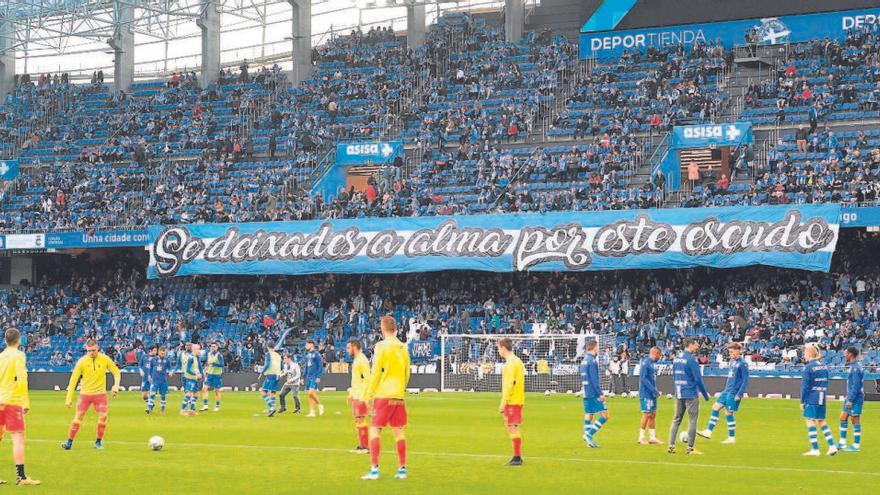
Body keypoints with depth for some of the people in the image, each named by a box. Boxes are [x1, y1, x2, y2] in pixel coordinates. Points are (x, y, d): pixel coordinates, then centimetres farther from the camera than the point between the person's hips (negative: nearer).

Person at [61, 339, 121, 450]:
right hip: (85, 394, 0)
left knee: (103, 417, -10)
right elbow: (73, 379, -7)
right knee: (78, 417, -4)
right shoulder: (82, 361, -9)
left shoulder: (105, 359, -6)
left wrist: (116, 386, -10)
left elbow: (116, 372, 7)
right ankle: (69, 442, 5)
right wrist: (69, 398, -10)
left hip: (100, 394, 0)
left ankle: (98, 442, 8)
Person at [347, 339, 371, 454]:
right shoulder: (355, 360, 17)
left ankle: (366, 446, -10)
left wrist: (362, 396, -23)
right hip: (355, 395, 10)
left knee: (361, 420, -11)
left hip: (361, 396, -10)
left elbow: (367, 378, -19)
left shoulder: (362, 360, -13)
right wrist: (351, 394, 24)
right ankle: (361, 445, 14)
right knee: (357, 420, 10)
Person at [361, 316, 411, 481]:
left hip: (383, 395, -5)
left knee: (375, 430, -2)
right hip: (399, 396, 5)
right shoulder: (403, 347, 8)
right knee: (398, 432, 9)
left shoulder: (381, 346, -8)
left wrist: (369, 395, -4)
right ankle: (402, 469, 9)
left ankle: (374, 469, -9)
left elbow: (375, 373, -10)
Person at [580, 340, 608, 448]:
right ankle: (589, 434, -14)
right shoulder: (592, 361, -14)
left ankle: (589, 440, 10)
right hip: (593, 394, -10)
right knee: (604, 415, -7)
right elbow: (594, 380, -19)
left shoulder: (584, 361, 15)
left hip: (586, 393, 10)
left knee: (588, 415, 10)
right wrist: (601, 393, -16)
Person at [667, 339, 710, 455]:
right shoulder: (691, 359, -15)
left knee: (676, 419, 11)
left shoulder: (676, 358, 8)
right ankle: (690, 448, 1)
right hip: (690, 394, -7)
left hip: (678, 394, 7)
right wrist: (705, 394, -5)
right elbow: (698, 379, -14)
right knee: (692, 420, 1)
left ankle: (671, 446, 7)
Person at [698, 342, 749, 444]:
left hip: (734, 393, -8)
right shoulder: (732, 361, 11)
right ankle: (708, 432, 7)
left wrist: (739, 394, -18)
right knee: (716, 407, 4)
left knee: (729, 412, -4)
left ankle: (732, 438, 6)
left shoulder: (742, 363, -13)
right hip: (727, 390, 8)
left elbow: (745, 380, -14)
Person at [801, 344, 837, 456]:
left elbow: (805, 385, -11)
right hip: (822, 399, 7)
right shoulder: (824, 366, 10)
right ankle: (832, 446, 10)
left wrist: (802, 401, -6)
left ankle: (815, 449, -3)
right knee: (822, 422, 15)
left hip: (811, 399, -7)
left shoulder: (809, 367, -11)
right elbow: (826, 384, 14)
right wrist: (824, 397, 19)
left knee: (810, 422, -1)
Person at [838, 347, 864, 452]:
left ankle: (856, 445, 2)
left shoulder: (855, 368, -18)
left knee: (855, 421, -4)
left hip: (855, 399, -10)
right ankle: (842, 443, 14)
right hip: (851, 398, 10)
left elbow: (856, 385, -23)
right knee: (843, 418, 11)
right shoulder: (854, 366, 14)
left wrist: (850, 400, -23)